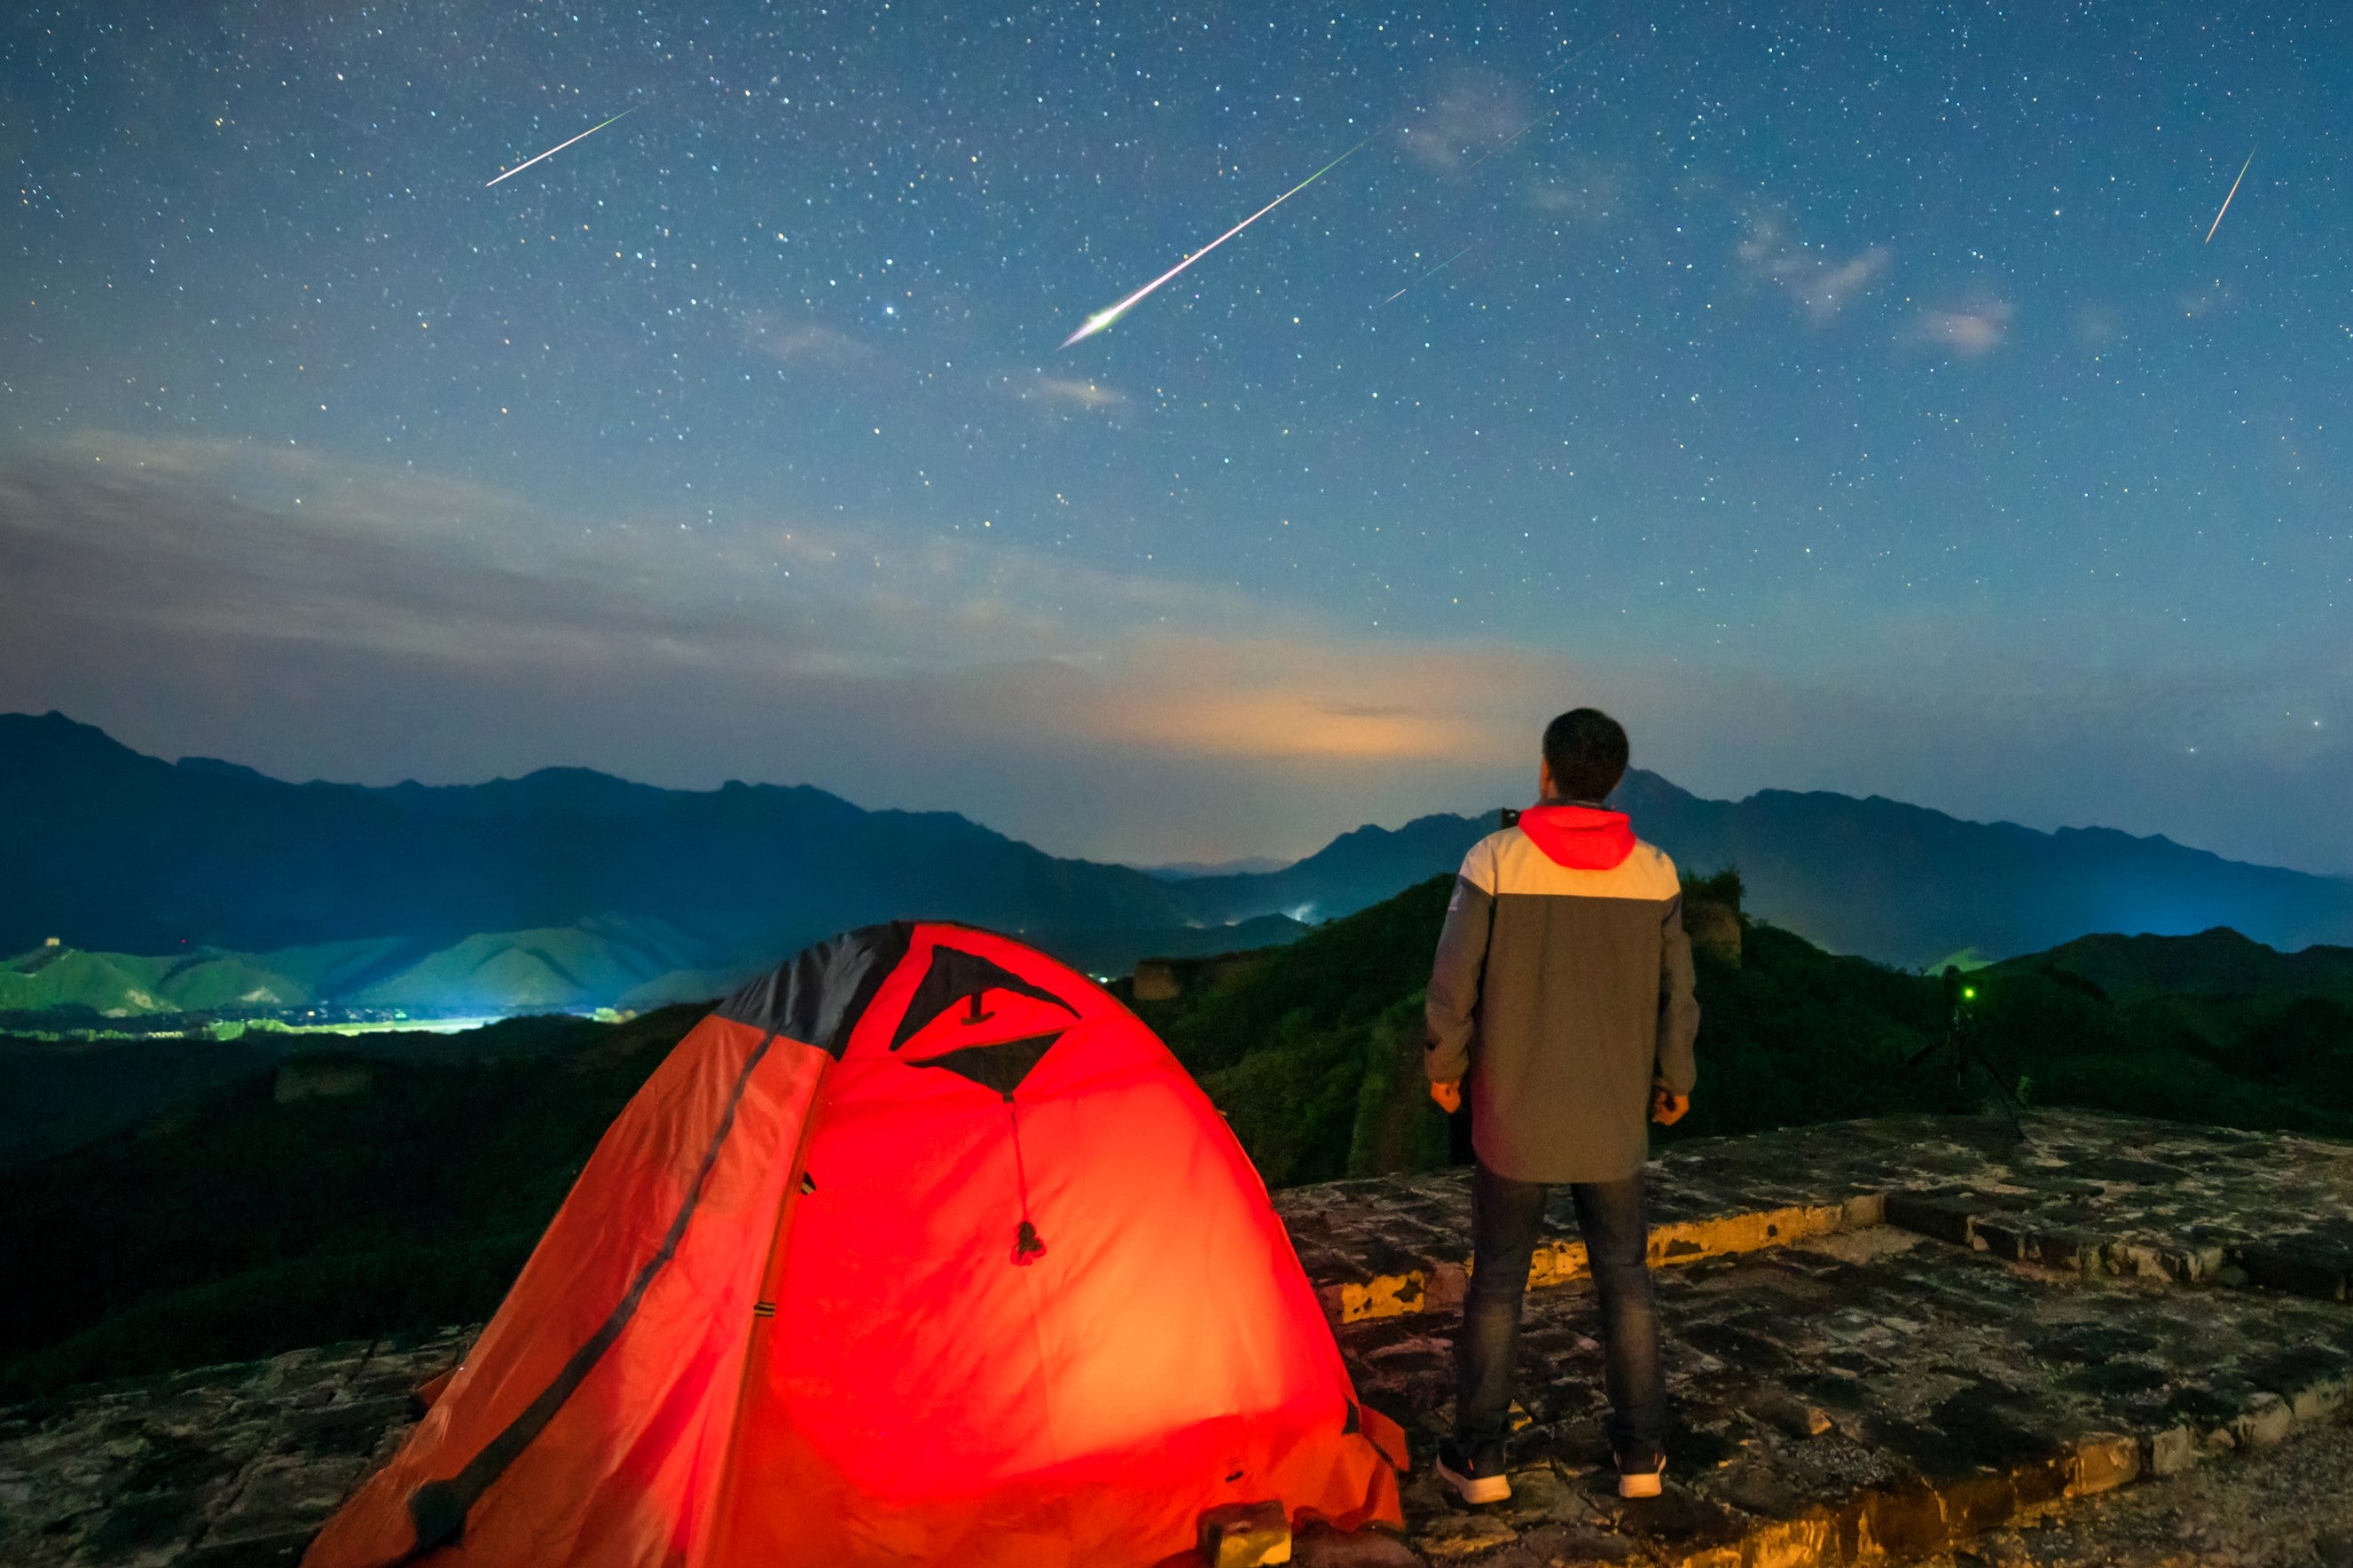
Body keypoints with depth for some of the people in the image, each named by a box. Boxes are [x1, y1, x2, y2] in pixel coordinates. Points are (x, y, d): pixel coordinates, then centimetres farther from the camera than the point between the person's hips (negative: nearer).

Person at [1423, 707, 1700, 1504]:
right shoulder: (1653, 872, -5)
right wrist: (1676, 1078, 18)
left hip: (1513, 1112, -2)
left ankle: (1479, 1456, 18)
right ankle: (1640, 1452, 27)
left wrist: (1444, 1064, 6)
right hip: (1613, 1115, 2)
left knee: (1497, 1278, 10)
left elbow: (1454, 981, -11)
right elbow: (1675, 992, 2)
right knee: (1624, 1277, 17)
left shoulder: (1495, 860, -13)